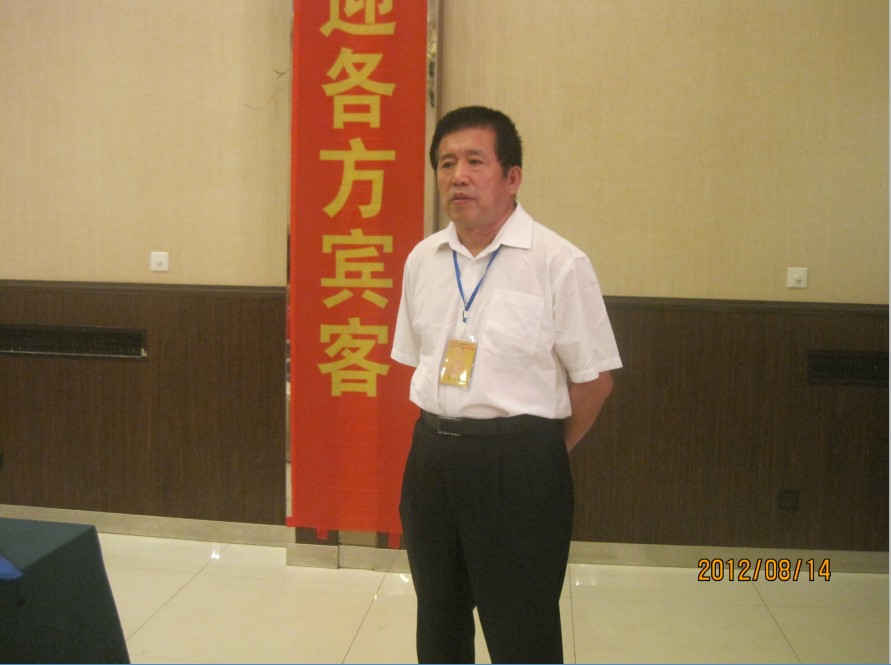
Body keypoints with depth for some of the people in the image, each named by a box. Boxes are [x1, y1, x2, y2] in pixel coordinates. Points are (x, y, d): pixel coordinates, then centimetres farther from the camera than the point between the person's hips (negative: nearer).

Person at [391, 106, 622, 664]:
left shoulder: (559, 262, -13)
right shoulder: (423, 259, 5)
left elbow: (594, 378, -8)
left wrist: (540, 451, 1)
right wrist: (443, 435, 9)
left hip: (519, 466, -5)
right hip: (431, 457, 6)